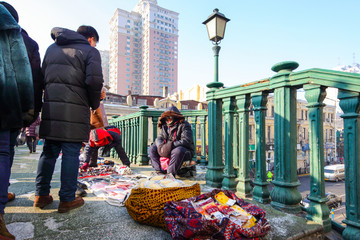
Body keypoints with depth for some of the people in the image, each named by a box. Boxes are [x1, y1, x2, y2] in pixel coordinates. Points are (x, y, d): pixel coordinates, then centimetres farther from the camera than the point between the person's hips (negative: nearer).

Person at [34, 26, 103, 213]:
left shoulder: (52, 48, 23)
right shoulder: (90, 51, 3)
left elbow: (41, 76, 20)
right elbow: (94, 80, -11)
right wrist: (94, 104, 1)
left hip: (50, 106, 6)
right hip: (75, 109, -6)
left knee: (49, 151, 13)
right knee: (71, 153, -1)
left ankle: (41, 195, 20)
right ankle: (67, 199, 7)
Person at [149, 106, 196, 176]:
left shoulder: (184, 125, -11)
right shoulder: (165, 126, 10)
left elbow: (186, 141, -22)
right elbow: (159, 138, 5)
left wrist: (171, 145, -31)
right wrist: (160, 146, -20)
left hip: (186, 151, -6)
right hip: (169, 150, 7)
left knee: (178, 151, -40)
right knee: (152, 148, -2)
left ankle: (171, 173, -29)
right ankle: (159, 170, -7)